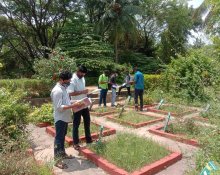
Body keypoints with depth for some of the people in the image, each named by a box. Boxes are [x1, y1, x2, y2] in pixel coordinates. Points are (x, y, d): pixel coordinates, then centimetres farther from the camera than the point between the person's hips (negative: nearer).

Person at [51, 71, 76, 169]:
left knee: (62, 137, 20)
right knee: (59, 138, -1)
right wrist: (72, 106, -27)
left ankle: (62, 154, 36)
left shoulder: (63, 88, 9)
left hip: (65, 118, 10)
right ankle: (58, 160, 9)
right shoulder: (57, 91, -22)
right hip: (60, 119, -10)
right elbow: (59, 107, -26)